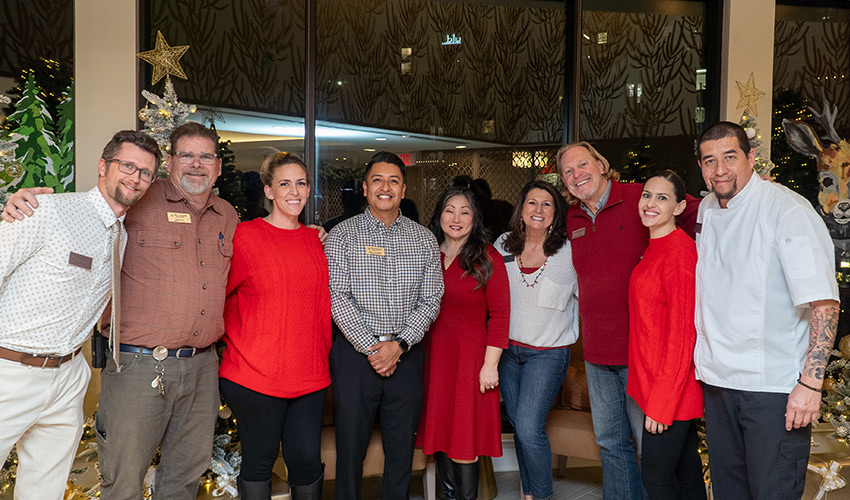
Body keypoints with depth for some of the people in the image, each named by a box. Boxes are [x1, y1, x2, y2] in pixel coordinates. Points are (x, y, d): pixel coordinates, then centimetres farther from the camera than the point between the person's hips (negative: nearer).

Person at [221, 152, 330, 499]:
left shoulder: (313, 240, 9)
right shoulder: (245, 236, -6)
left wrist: (323, 355, 12)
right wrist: (237, 341, 0)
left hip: (310, 376, 4)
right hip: (255, 376, -4)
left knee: (307, 460, 8)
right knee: (259, 460, 9)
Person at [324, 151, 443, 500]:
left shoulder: (424, 240, 7)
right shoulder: (342, 235, 1)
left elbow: (430, 301, 2)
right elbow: (337, 297, -7)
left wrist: (398, 345, -10)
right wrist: (370, 347, -13)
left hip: (406, 353, 2)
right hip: (355, 351, -2)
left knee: (402, 448, 10)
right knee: (350, 445, 6)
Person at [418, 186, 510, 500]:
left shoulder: (488, 259, -5)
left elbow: (500, 314, -7)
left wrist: (490, 364, -11)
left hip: (469, 355, -4)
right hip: (432, 353, 4)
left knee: (464, 440, 0)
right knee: (438, 431, 11)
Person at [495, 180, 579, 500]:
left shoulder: (569, 251, -9)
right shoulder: (504, 246, 2)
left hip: (549, 352, -4)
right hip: (508, 349, 4)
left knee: (529, 428, -11)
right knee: (518, 425, 13)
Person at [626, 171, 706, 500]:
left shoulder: (679, 251, -19)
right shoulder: (654, 248, 9)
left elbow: (682, 336, -20)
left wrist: (660, 404, -19)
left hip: (671, 384, -9)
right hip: (656, 381, 9)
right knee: (686, 469, 19)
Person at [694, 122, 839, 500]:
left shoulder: (787, 210, -14)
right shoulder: (706, 210, 9)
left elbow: (824, 302, -19)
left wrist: (811, 382, -24)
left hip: (773, 385, -6)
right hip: (718, 380, 7)